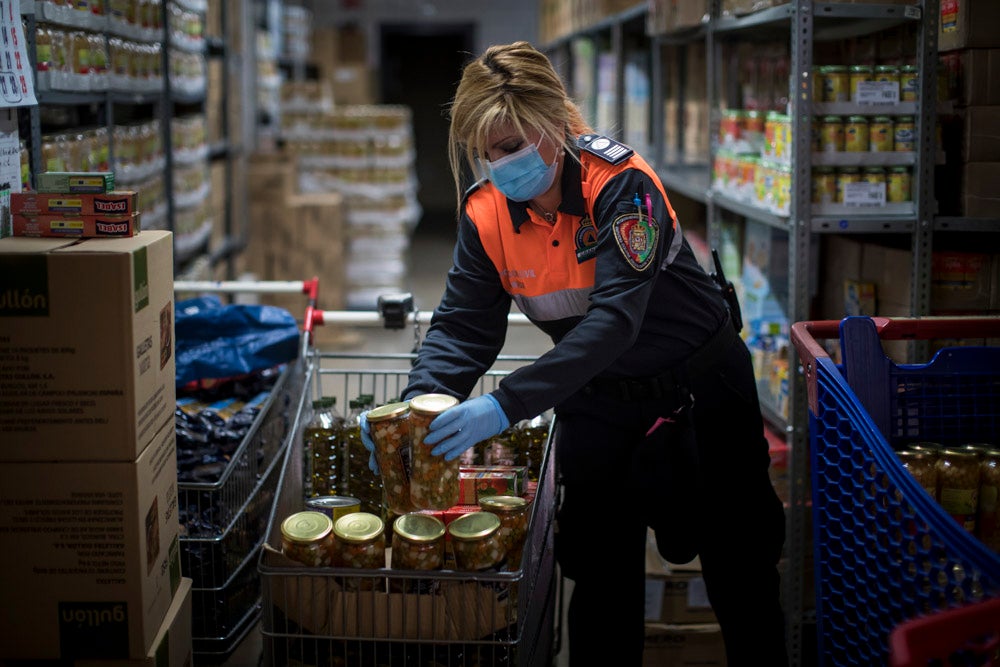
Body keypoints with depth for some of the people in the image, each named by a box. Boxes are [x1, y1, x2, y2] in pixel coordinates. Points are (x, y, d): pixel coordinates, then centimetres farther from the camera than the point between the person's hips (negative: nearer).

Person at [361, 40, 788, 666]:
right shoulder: (486, 212, -11)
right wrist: (416, 404, -29)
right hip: (595, 401, 4)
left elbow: (614, 318, -37)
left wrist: (506, 405, -45)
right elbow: (462, 326, -9)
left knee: (741, 568, 9)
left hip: (698, 388, -4)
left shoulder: (622, 185, -28)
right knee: (600, 570, 9)